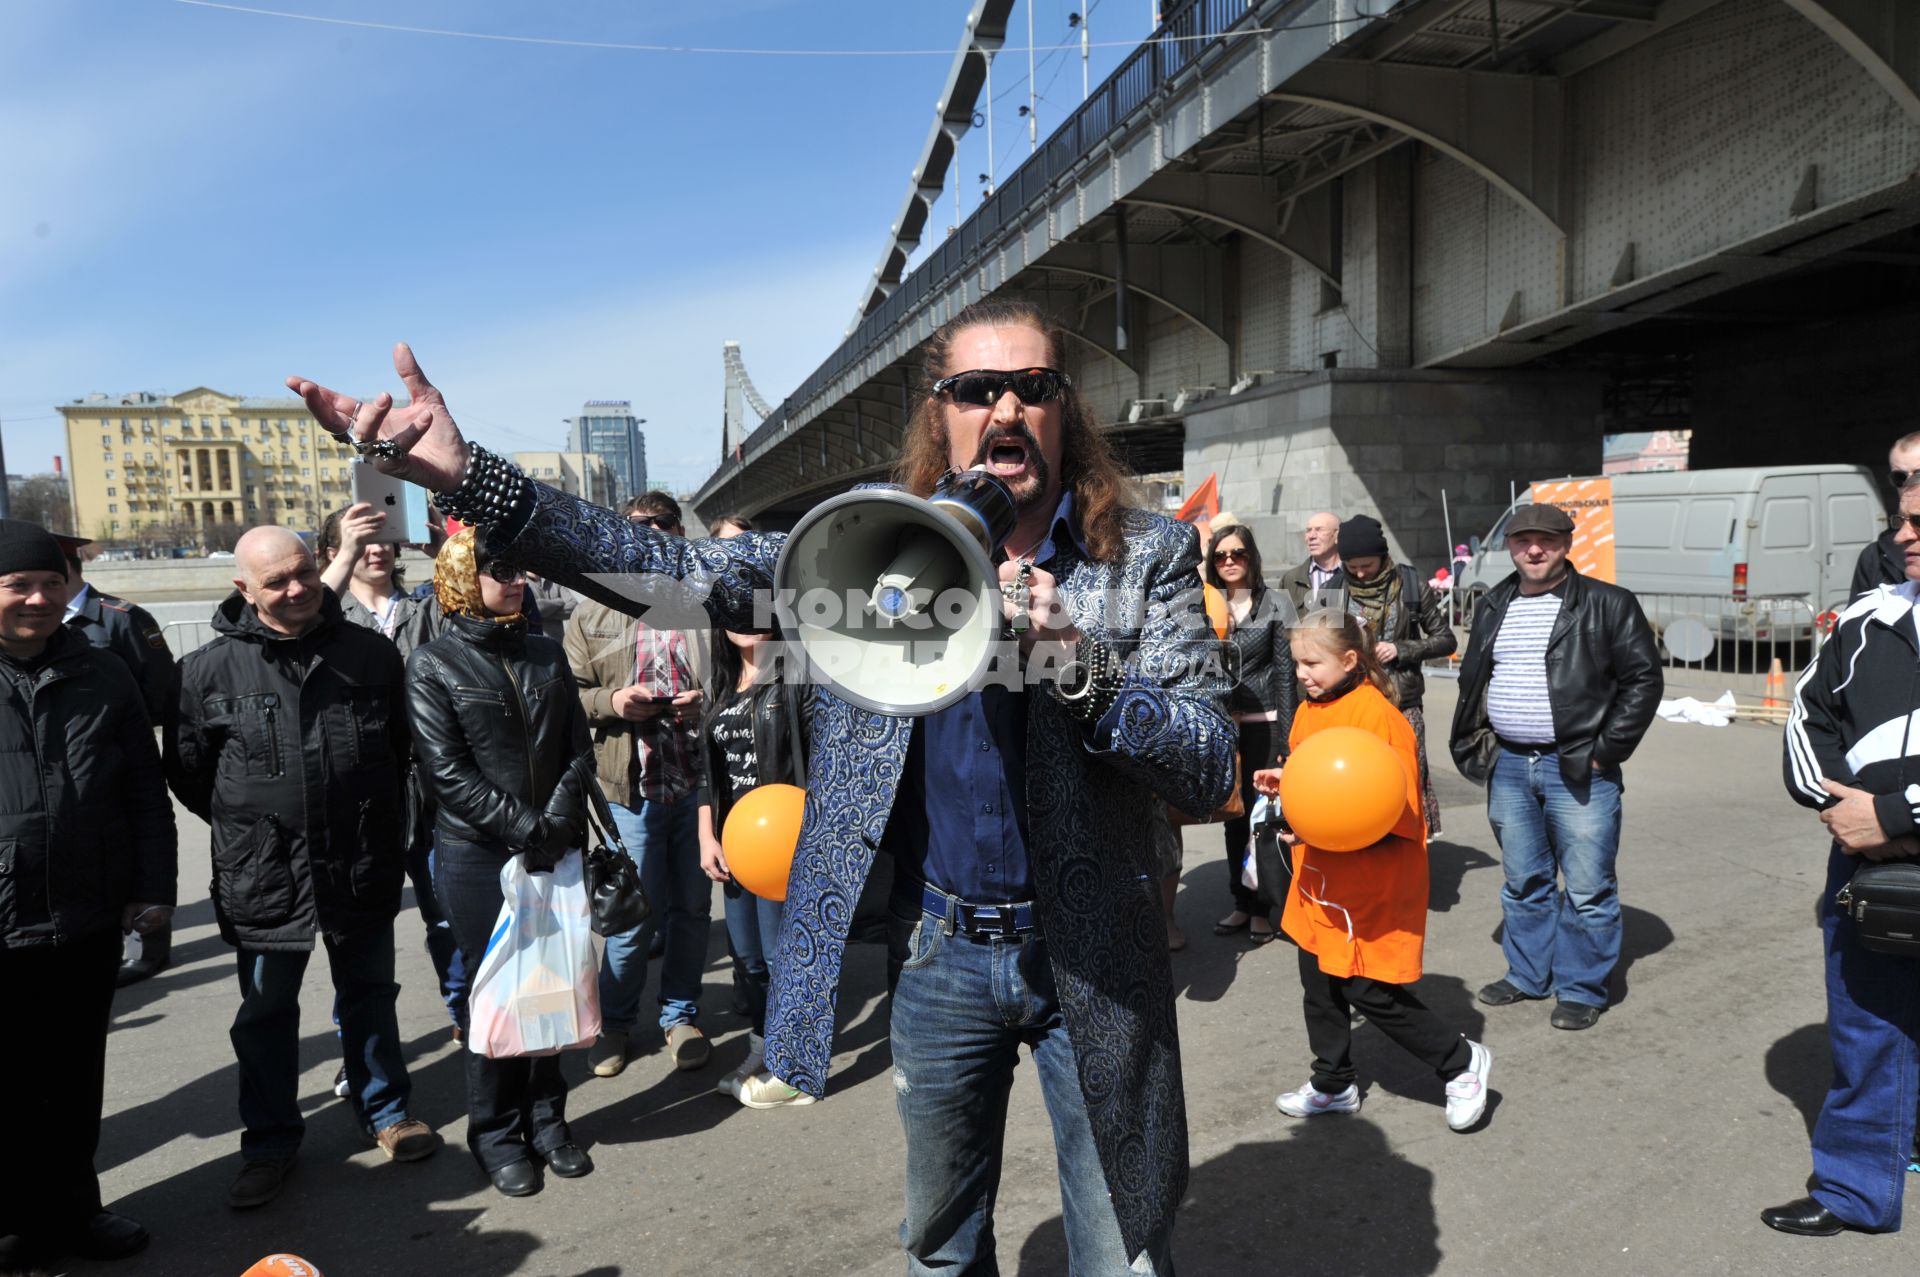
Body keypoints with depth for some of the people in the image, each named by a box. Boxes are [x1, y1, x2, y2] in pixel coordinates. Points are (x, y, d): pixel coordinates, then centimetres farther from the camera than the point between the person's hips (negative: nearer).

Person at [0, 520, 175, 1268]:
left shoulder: (101, 676, 5)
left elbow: (146, 792, 8)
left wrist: (152, 887, 3)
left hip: (89, 922, 2)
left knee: (76, 1081, 15)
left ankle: (70, 1208, 32)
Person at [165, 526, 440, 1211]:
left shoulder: (370, 653, -3)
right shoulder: (208, 670, -8)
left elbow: (405, 745, 11)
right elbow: (186, 771, 5)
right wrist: (249, 825, 6)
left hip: (363, 871, 1)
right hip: (263, 876, -1)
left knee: (369, 995, 17)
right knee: (266, 1013, 13)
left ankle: (385, 1110, 35)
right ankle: (269, 1140, 31)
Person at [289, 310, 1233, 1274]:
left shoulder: (1148, 557, -7)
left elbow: (1208, 773, -12)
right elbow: (684, 572, -11)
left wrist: (1075, 664, -29)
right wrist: (467, 477, -21)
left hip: (1088, 958, -1)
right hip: (935, 948, 2)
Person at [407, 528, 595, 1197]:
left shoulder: (547, 655, 11)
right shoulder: (433, 666, -3)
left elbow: (576, 749, 7)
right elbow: (447, 771, -11)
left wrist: (559, 822, -8)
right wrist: (525, 827, -16)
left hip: (554, 851, 4)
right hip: (478, 857, -4)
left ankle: (546, 1118, 24)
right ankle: (497, 1133, 20)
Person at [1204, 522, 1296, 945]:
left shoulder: (1272, 604, 0)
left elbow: (1285, 670, -1)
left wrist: (1287, 735, -5)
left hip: (1262, 722, -3)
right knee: (1233, 814, 11)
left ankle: (1263, 907, 10)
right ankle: (1242, 902, 22)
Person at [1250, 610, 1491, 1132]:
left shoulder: (1378, 716, -20)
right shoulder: (1309, 711, 7)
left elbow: (1396, 814, -21)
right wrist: (1286, 782, 1)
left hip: (1372, 887, -8)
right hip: (1321, 883, 8)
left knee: (1371, 992, 0)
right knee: (1319, 984, 15)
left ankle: (1462, 1062, 21)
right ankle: (1333, 1084, 32)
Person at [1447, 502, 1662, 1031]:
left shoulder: (1607, 605, -5)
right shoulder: (1493, 607, 12)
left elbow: (1642, 679, -7)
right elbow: (1472, 680, 19)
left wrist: (1606, 751, -10)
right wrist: (1475, 746, 9)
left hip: (1579, 769, -5)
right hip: (1508, 767, 5)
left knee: (1588, 889, 2)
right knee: (1523, 883, 15)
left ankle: (1582, 990, 17)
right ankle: (1527, 974, 30)